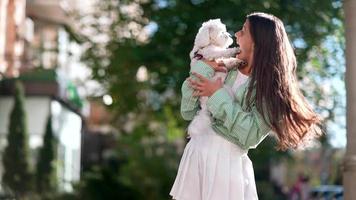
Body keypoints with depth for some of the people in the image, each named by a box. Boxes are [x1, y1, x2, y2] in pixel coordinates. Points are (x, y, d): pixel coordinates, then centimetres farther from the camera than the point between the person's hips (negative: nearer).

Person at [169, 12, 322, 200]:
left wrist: (218, 96, -12)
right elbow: (189, 112, 5)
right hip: (195, 152, 5)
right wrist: (202, 69, -4)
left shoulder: (270, 86, -5)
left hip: (228, 161, -5)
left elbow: (250, 135, -16)